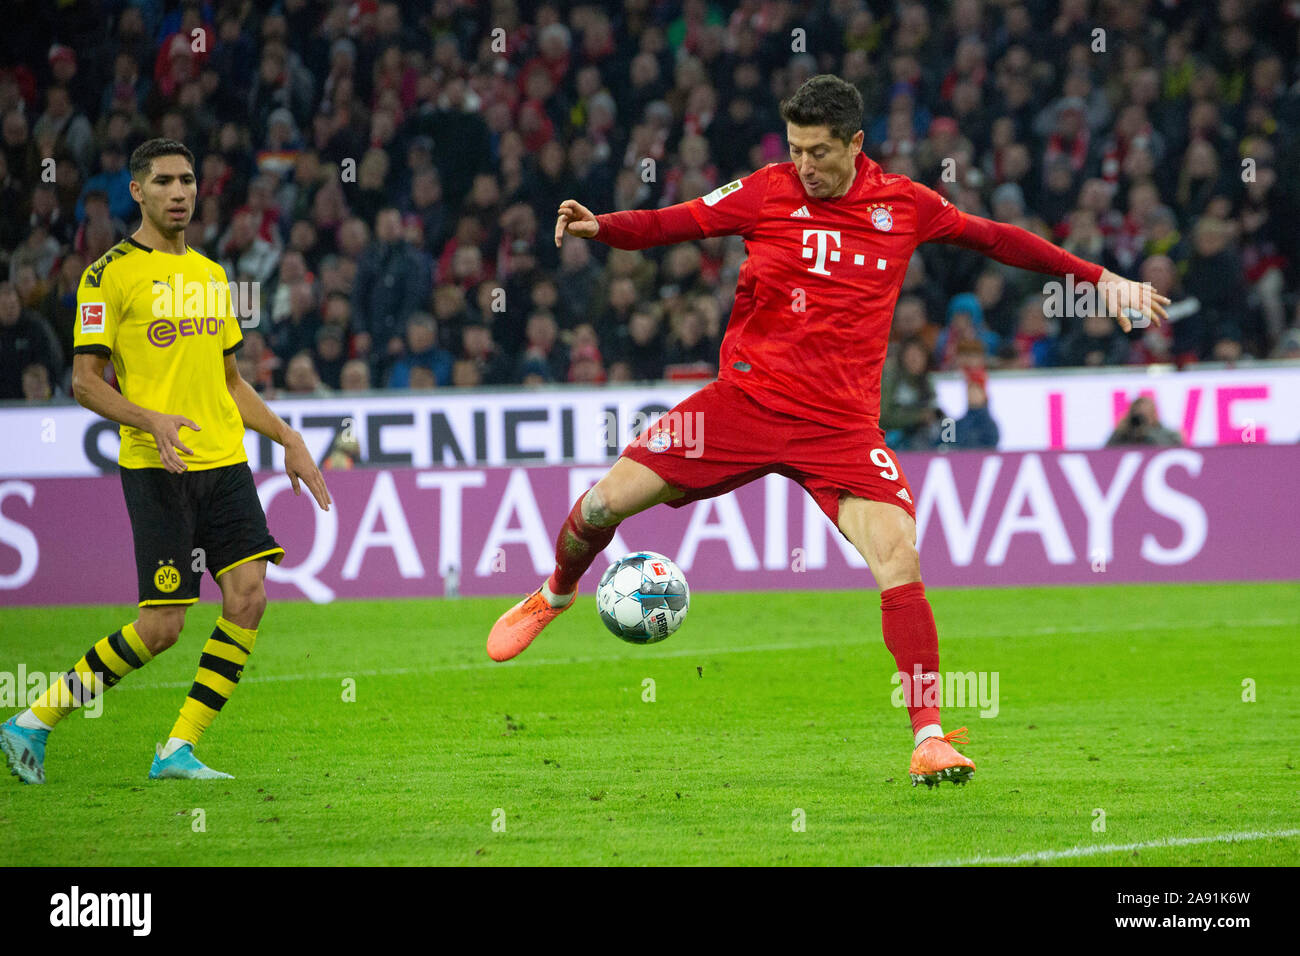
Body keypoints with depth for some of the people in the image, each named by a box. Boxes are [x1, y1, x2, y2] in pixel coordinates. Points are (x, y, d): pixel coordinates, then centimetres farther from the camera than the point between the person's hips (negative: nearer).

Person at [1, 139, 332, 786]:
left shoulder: (211, 274, 17)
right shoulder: (111, 273, -4)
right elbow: (84, 380, -7)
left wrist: (287, 438, 16)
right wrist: (152, 420, -21)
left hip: (224, 462, 6)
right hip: (156, 467, -6)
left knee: (248, 595, -10)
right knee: (161, 625, -9)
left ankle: (179, 750, -1)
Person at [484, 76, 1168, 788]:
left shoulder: (904, 205, 3)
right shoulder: (767, 191, -1)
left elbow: (996, 239, 15)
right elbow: (670, 223, -1)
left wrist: (1098, 278, 17)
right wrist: (596, 227, -20)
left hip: (842, 424, 0)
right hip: (746, 400, 1)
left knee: (899, 561, -19)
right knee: (604, 503, -5)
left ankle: (930, 740, -13)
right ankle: (555, 595, 28)